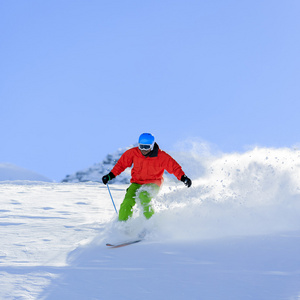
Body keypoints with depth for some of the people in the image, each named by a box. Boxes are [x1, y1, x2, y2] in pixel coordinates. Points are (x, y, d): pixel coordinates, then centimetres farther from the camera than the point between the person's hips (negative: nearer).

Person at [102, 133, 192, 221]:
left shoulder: (161, 156, -15)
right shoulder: (133, 153, -8)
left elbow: (174, 167, -9)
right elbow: (122, 163, 5)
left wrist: (183, 177, -23)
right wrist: (110, 175, 2)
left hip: (152, 184, -3)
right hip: (136, 183, 3)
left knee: (143, 197, -33)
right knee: (127, 202, -18)